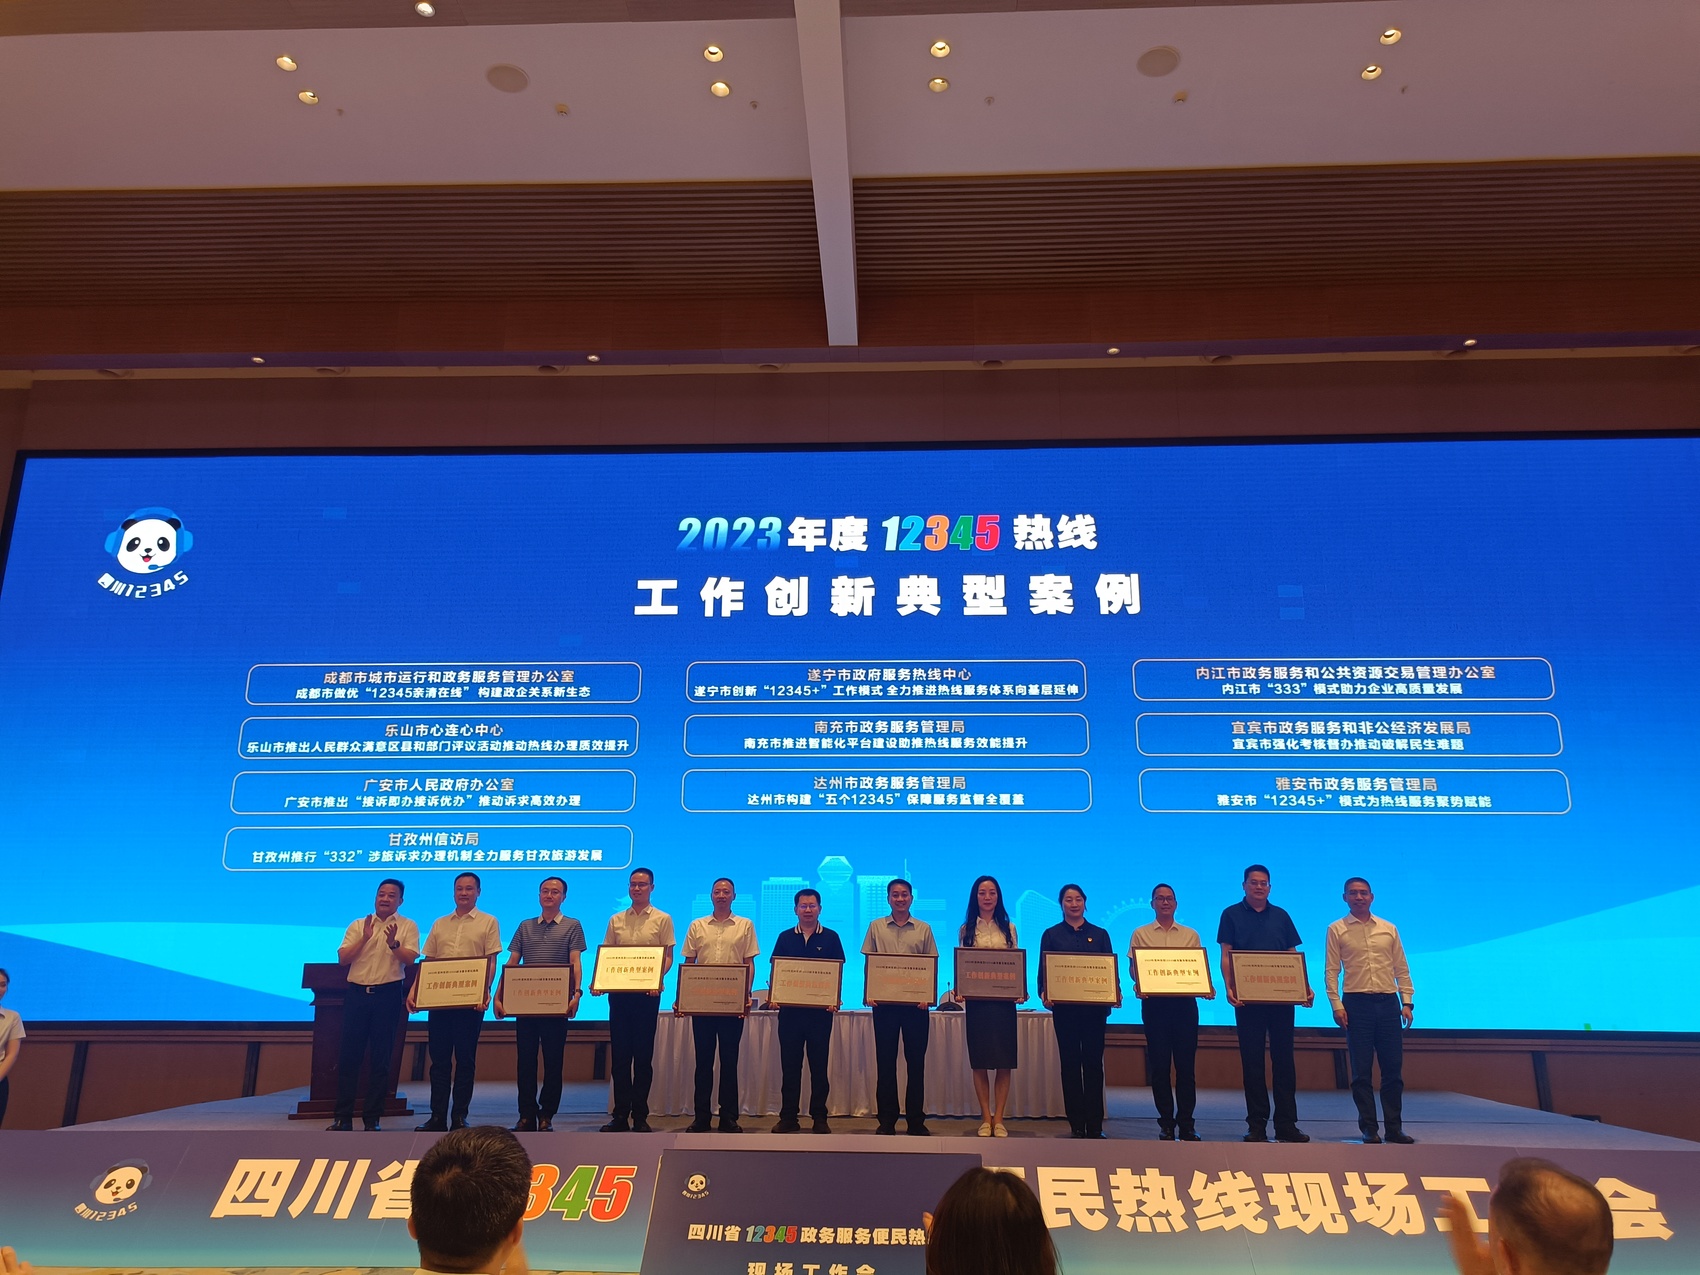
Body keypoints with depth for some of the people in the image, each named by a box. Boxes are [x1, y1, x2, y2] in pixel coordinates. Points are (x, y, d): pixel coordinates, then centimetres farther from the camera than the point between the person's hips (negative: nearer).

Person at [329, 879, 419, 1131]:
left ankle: (372, 1118, 10)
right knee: (349, 1055, 2)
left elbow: (410, 959, -8)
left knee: (380, 1058, 2)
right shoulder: (358, 925, 11)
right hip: (357, 993, 2)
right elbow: (342, 959, 3)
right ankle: (342, 1117, 11)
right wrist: (364, 938, -10)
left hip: (388, 994, -2)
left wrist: (393, 943, -24)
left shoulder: (407, 926, 4)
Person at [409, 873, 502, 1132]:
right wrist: (414, 991, 1)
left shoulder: (488, 922, 3)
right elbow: (428, 962, 14)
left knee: (465, 1059, 2)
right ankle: (437, 1116, 13)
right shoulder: (439, 924, 14)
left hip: (471, 1000, -3)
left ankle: (459, 1117, 9)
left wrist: (485, 990, -18)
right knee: (439, 1059, 6)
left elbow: (491, 962, -3)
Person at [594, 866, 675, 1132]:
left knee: (643, 1055, 2)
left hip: (647, 994, -3)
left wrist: (657, 978, -18)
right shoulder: (616, 920, 11)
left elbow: (668, 957, 1)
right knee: (620, 1055, 5)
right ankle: (620, 1114, 13)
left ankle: (640, 1115, 10)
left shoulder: (662, 919, 3)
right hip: (618, 992, 3)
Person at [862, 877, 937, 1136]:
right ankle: (886, 1120, 13)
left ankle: (916, 1120, 13)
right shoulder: (876, 927, 7)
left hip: (915, 1002, 0)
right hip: (884, 1001, 0)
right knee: (885, 1061, 4)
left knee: (916, 1061, 3)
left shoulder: (924, 929, 8)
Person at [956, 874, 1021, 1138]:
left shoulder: (1008, 928, 8)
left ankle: (999, 1119, 8)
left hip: (1004, 1000, 1)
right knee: (979, 1062, 2)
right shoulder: (966, 929, 7)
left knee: (1004, 1062, 0)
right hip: (976, 1000, 0)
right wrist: (959, 991, -12)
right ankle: (985, 1118, 11)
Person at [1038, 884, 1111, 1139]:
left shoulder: (1100, 934, 10)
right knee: (1070, 1063, 3)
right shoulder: (1051, 935, 6)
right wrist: (1044, 993, -15)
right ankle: (1076, 1124, 9)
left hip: (1094, 1007, 1)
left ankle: (1095, 1125, 7)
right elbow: (1043, 969, 3)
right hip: (1064, 1007, 0)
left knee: (1093, 1063, 1)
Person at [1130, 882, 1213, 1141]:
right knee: (1159, 1065, 2)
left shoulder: (1191, 935, 12)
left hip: (1185, 1002, 1)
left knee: (1186, 1064, 1)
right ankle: (1166, 1124, 11)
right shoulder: (1141, 934, 8)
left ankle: (1186, 1125, 10)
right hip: (1154, 1002, -1)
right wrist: (1139, 985, -15)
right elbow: (1133, 967, 5)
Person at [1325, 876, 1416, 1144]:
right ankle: (1369, 1128, 8)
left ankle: (1394, 1128, 13)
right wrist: (1336, 1005, -8)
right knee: (1361, 1070, 0)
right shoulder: (1337, 930, 4)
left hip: (1388, 1002, 2)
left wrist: (1407, 1002, 3)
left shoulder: (1389, 929, 12)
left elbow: (1402, 969, 12)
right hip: (1357, 1003, -2)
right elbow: (1331, 971, 1)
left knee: (1393, 1069, 4)